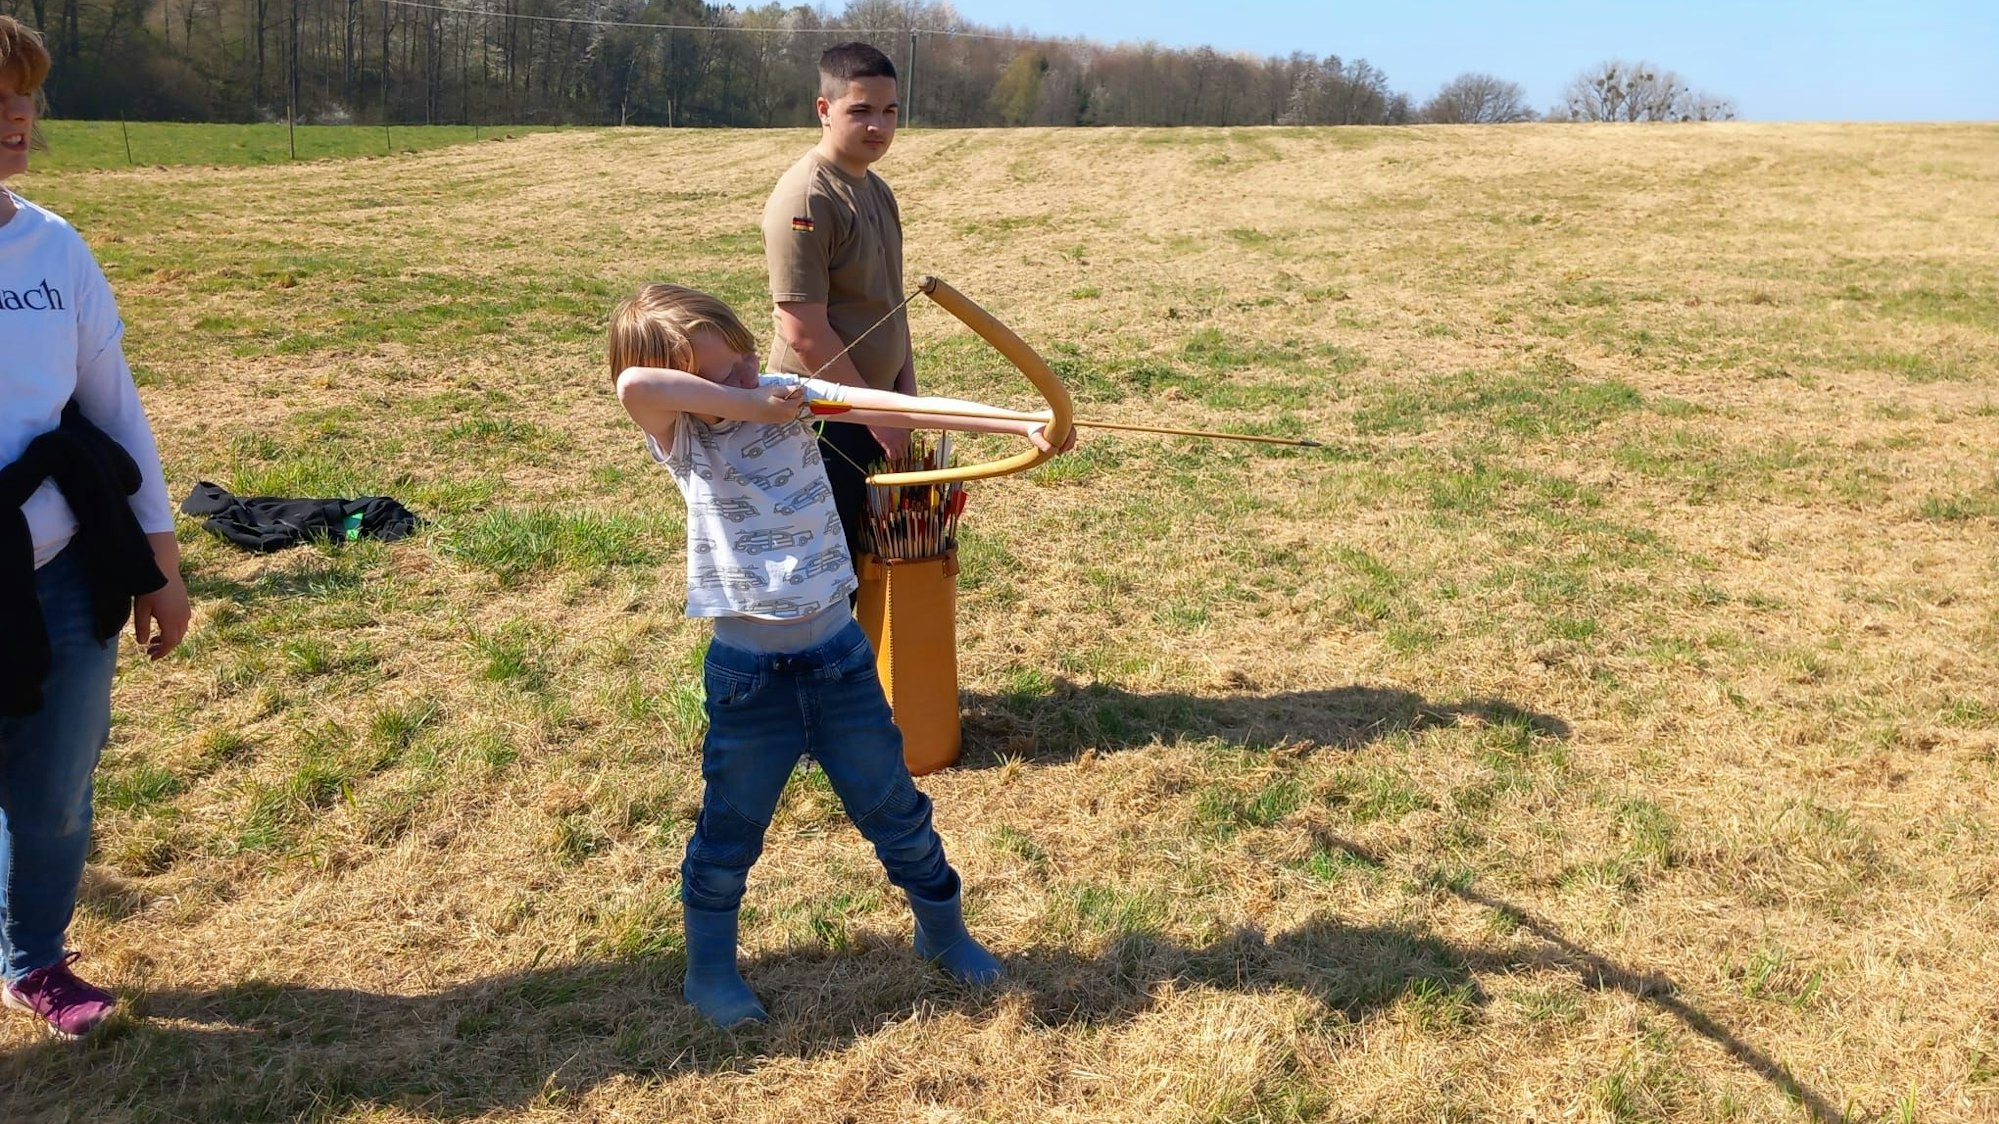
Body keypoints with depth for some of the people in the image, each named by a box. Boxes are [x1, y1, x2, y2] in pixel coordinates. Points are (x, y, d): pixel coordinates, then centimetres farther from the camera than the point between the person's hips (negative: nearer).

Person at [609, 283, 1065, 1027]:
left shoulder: (788, 395, -2)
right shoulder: (681, 437, -7)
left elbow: (899, 407, -13)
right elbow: (633, 384, -30)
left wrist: (1022, 424, -22)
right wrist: (749, 405, -25)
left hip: (836, 651, 2)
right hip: (747, 671, -2)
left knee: (894, 807, 15)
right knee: (730, 830, 13)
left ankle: (943, 932, 37)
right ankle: (710, 970, 36)